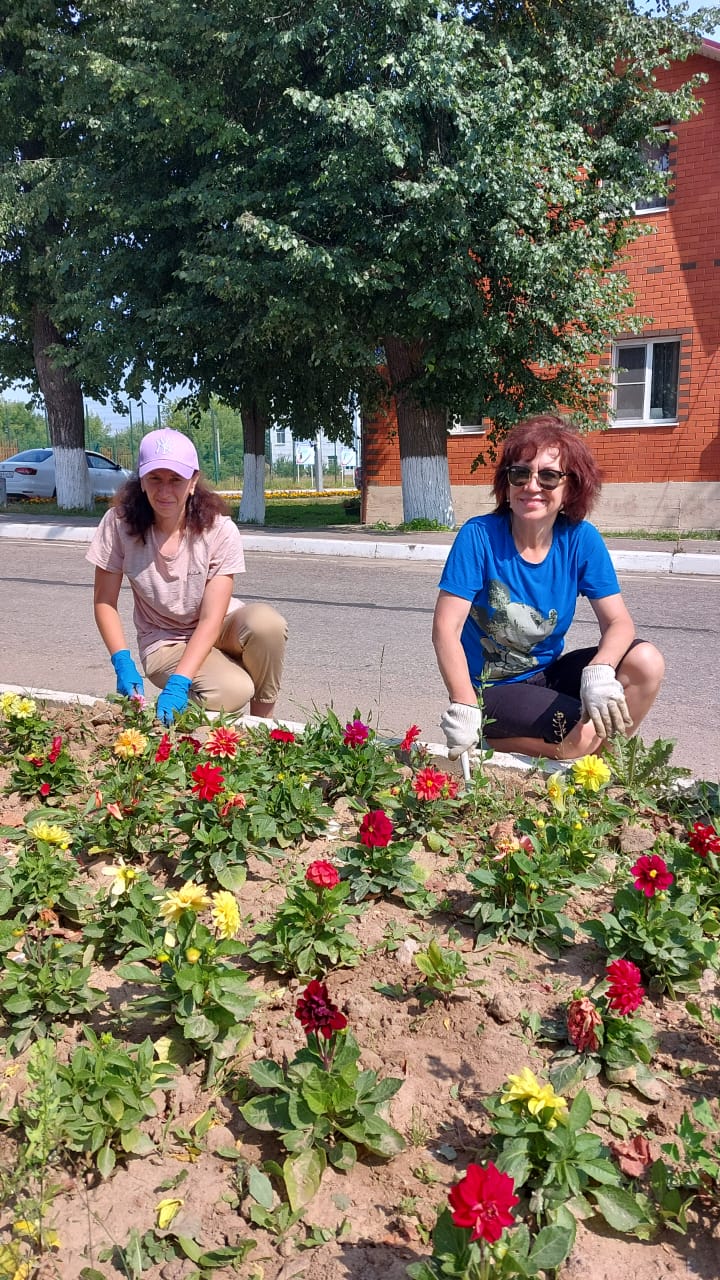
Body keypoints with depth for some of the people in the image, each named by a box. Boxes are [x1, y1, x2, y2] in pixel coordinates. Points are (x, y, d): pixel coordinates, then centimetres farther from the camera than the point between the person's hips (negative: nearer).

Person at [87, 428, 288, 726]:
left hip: (215, 630, 2)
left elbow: (211, 619, -24)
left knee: (266, 622, -34)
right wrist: (123, 663, -25)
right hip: (165, 642, -1)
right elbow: (105, 602, -9)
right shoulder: (119, 523, -16)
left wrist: (178, 682, -37)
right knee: (230, 692, -33)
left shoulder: (219, 530, -19)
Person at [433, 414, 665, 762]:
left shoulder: (581, 539, -7)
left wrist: (599, 669, -32)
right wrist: (464, 708, -31)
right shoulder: (479, 536, -17)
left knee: (646, 662, -18)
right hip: (492, 689, -4)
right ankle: (492, 744, 0)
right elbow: (445, 628, -21)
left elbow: (618, 621, -10)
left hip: (548, 674, 5)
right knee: (586, 733, -27)